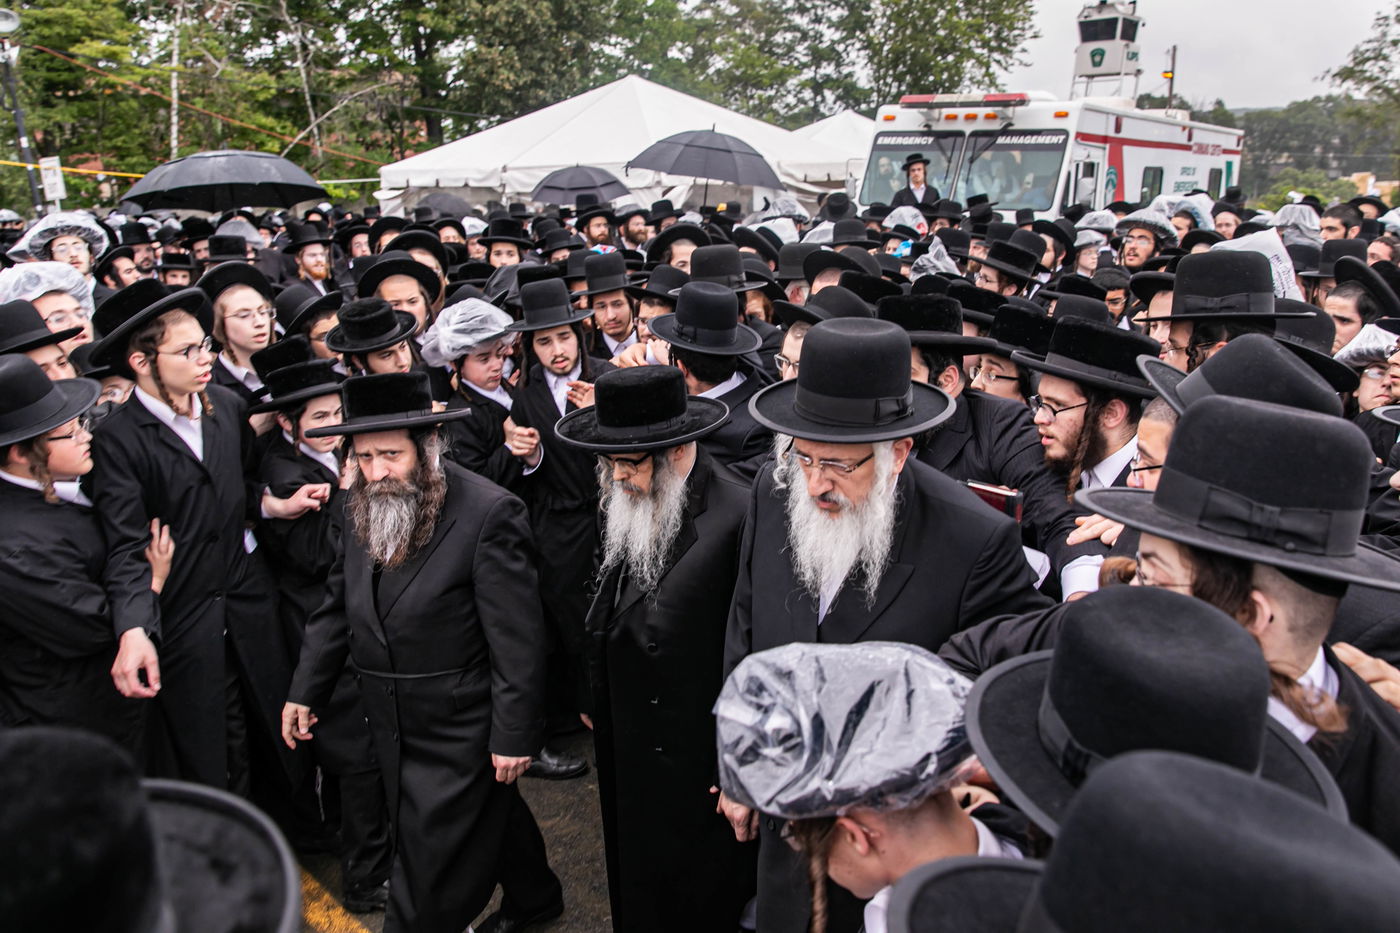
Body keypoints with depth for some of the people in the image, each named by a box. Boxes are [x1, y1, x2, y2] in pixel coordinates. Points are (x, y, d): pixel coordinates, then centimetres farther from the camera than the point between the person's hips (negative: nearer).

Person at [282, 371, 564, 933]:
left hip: (457, 732, -7)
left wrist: (513, 734, -17)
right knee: (488, 815, 26)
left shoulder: (487, 513, -22)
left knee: (430, 870, 3)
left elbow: (516, 637, -20)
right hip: (392, 725, 7)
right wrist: (305, 691, 13)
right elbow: (338, 605, 12)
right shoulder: (362, 508, 1)